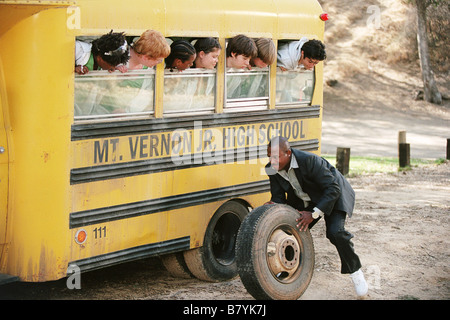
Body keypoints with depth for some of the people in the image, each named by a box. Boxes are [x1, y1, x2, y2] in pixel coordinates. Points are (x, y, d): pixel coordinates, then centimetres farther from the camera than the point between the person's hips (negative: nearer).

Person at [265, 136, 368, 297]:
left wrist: (314, 214, -40)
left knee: (335, 232, -25)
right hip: (304, 199, 6)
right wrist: (273, 206, -32)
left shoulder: (309, 160, -36)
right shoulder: (273, 169, -16)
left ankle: (355, 272, -5)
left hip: (333, 194, -6)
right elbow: (278, 196, -7)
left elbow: (333, 189, -34)